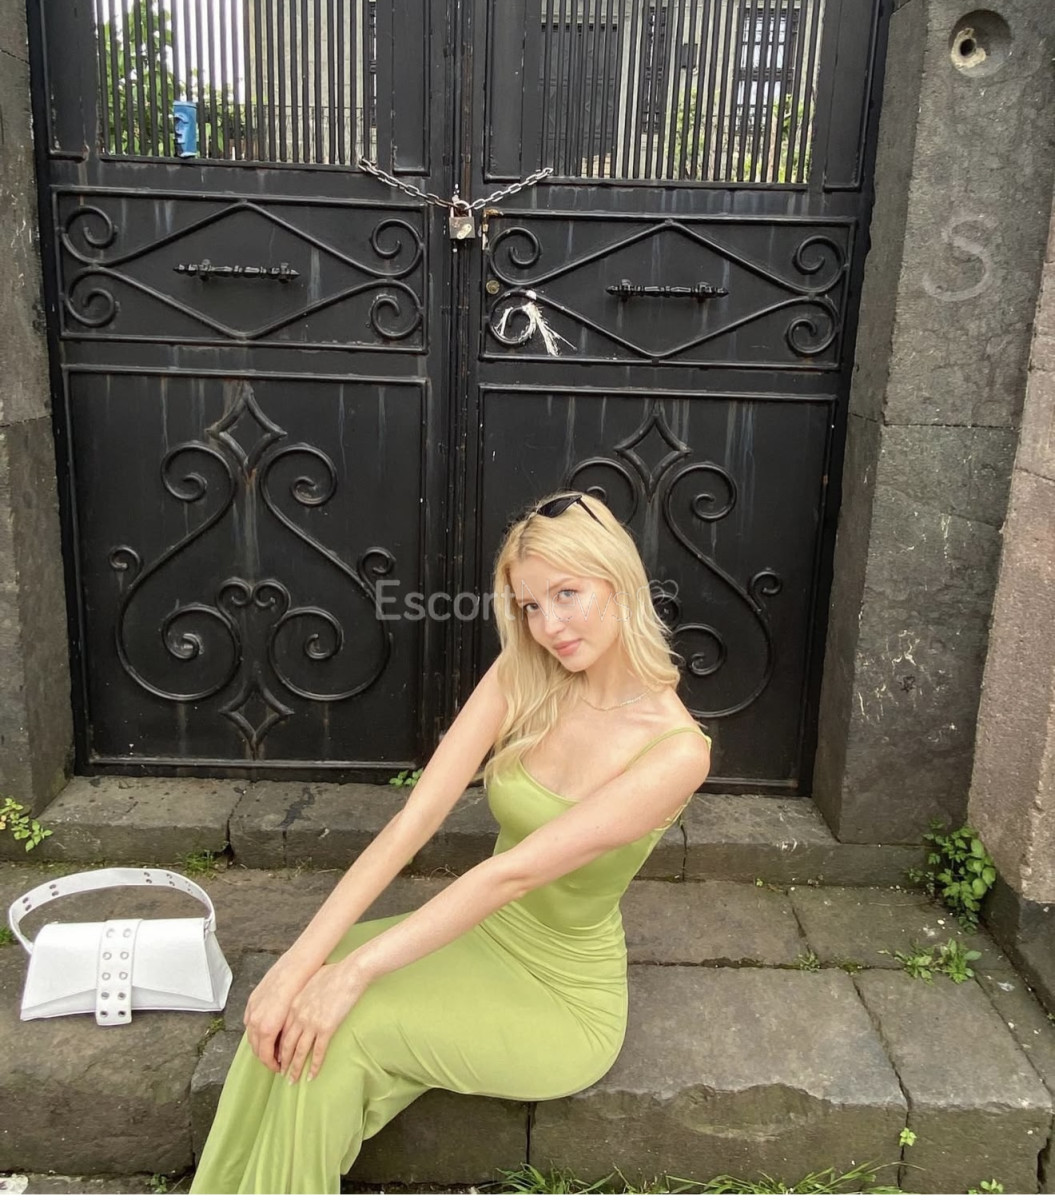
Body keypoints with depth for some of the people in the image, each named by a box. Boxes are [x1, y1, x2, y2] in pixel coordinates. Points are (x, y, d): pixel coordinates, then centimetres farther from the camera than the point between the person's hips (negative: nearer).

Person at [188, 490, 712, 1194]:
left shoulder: (677, 749, -23)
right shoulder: (520, 679, -8)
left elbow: (514, 871, -29)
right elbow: (414, 820, -17)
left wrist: (357, 968, -29)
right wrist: (301, 960, -24)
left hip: (563, 1001, -4)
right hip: (478, 938, 4)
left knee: (339, 1026, -24)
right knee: (297, 1004, -20)